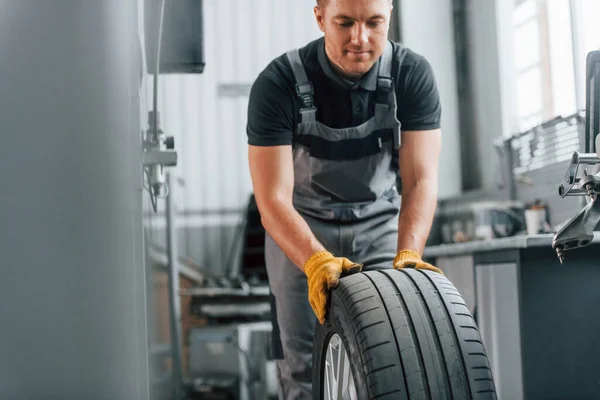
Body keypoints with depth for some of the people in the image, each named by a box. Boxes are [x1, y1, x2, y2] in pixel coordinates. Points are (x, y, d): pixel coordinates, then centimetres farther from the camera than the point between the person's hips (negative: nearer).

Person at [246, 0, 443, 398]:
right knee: (304, 367, -3)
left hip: (380, 222, 1)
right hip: (300, 230, -1)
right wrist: (317, 261, -46)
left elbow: (421, 178, -23)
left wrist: (407, 255, -40)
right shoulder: (279, 83, -24)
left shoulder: (413, 74, -18)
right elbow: (273, 198, -29)